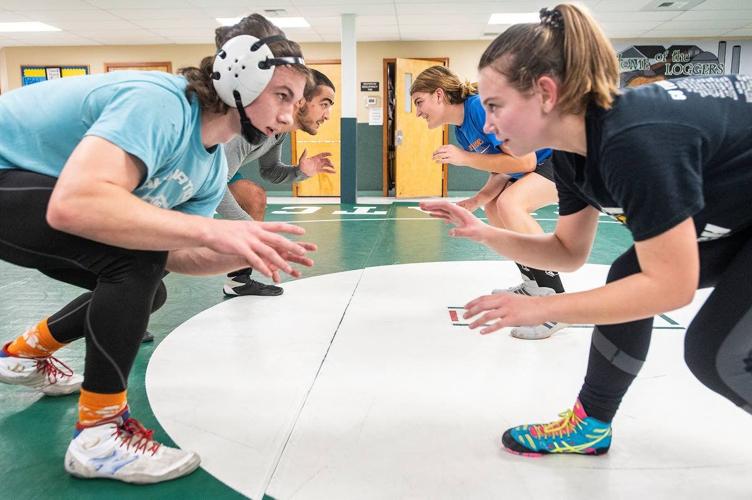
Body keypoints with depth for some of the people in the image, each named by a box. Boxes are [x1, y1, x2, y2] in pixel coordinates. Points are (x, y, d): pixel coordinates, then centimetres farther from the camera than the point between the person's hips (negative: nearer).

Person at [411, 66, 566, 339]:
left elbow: (525, 161, -28)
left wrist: (465, 158, -25)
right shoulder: (461, 131, 6)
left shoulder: (482, 106, -23)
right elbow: (499, 169, 9)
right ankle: (534, 287, 28)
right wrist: (476, 201, -9)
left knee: (509, 203, -31)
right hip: (542, 163, 11)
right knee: (493, 207, 18)